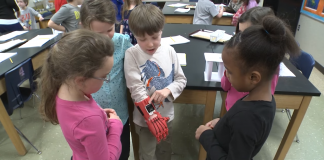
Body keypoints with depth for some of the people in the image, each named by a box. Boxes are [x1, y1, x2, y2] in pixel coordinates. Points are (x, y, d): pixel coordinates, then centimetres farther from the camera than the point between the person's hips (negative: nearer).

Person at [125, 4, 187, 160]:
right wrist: (153, 117, -24)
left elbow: (181, 79, -1)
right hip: (145, 117, -3)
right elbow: (136, 89, -21)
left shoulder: (169, 51, -7)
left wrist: (168, 90, -21)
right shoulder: (132, 54, -17)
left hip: (167, 113, 4)